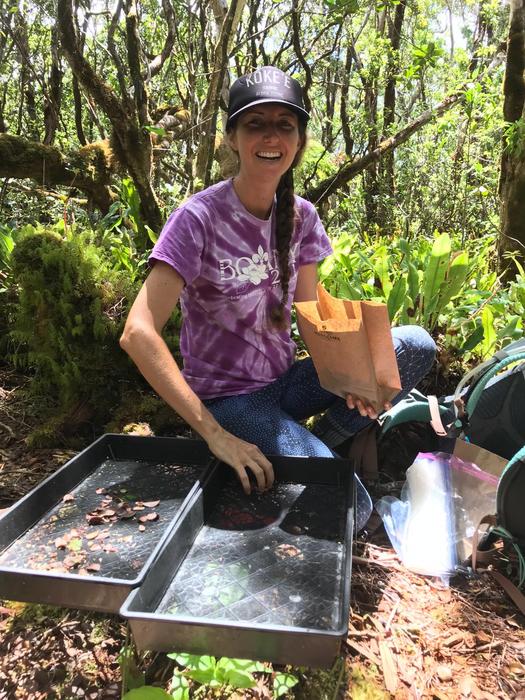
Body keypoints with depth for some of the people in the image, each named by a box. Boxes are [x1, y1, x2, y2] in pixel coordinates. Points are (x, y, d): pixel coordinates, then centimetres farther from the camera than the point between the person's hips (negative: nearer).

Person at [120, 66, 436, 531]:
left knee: (415, 347, -12)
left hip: (285, 383, 6)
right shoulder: (199, 218, -18)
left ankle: (318, 445, 2)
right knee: (349, 508, -21)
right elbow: (138, 334, -26)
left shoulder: (301, 216, 0)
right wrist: (215, 434, -29)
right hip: (228, 399, -6)